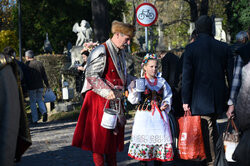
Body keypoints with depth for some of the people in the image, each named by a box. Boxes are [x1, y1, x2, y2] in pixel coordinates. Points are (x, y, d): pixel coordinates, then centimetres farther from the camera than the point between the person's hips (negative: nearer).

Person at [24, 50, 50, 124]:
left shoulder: (26, 65, -11)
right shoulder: (39, 63, 3)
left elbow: (25, 78, -10)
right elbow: (44, 75, 6)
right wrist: (47, 84, 15)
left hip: (31, 87, -4)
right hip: (40, 86, 4)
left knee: (32, 102, 6)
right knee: (40, 100, 19)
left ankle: (35, 120, 7)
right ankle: (44, 112, -7)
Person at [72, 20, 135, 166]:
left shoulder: (121, 53, 15)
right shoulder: (102, 52, -14)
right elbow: (91, 75, -20)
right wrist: (107, 91, -28)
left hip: (114, 99, 9)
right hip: (100, 99, -8)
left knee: (114, 133, 12)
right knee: (100, 134, -5)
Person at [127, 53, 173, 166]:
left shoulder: (162, 82, 10)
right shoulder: (139, 82, 0)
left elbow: (168, 97, 15)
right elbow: (134, 100, -5)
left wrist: (166, 104, -5)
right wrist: (133, 90, -24)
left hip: (159, 116, 3)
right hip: (144, 116, -3)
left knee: (160, 139, 2)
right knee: (144, 140, -4)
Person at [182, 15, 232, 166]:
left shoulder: (191, 48, -6)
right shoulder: (224, 47, 1)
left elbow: (187, 76, -7)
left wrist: (186, 100, -4)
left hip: (201, 98, -3)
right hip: (219, 97, 3)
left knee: (207, 130, 4)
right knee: (212, 126, 19)